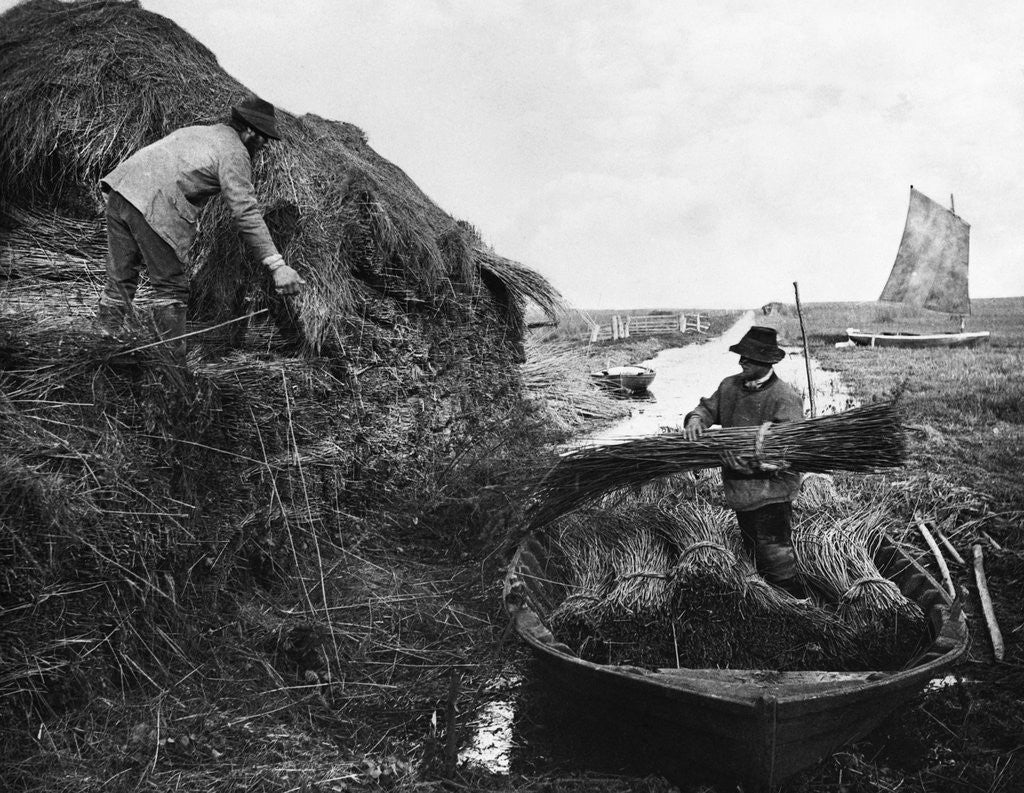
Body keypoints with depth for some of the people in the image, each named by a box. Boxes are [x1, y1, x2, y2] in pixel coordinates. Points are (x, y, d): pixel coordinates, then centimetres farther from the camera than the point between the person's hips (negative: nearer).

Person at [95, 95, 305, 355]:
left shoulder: (195, 131, 27)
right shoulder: (234, 151, 1)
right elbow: (245, 212, -10)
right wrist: (277, 265, -16)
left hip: (121, 187, 8)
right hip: (154, 208, -8)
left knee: (120, 279, 15)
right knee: (171, 287, 3)